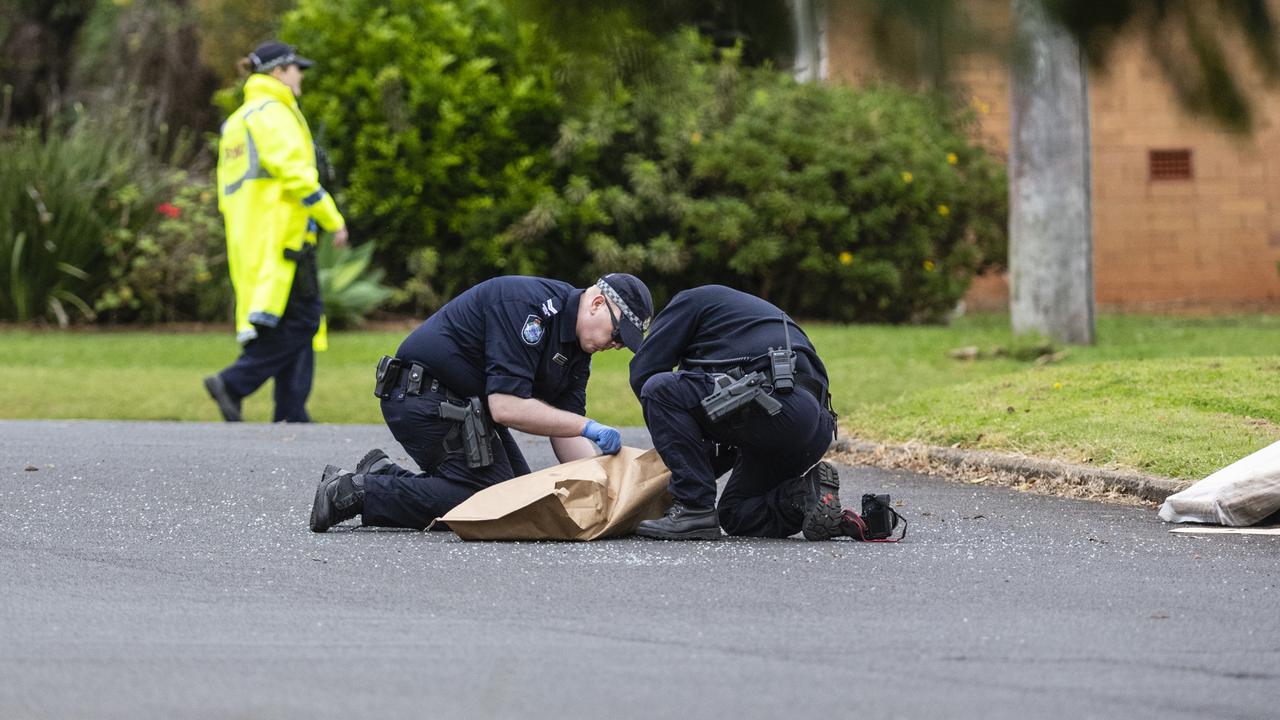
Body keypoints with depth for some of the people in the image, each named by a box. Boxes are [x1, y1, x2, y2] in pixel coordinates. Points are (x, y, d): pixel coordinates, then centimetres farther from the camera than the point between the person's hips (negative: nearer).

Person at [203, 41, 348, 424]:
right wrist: (334, 220, -11)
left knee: (302, 322, 9)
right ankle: (233, 384, -18)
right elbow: (295, 174, -17)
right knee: (298, 321, -10)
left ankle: (292, 413, 3)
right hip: (281, 238, -10)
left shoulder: (237, 121, 23)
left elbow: (227, 191, 22)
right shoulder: (273, 112, -7)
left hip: (248, 241, 10)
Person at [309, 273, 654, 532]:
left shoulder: (577, 347, 9)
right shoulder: (526, 303, -22)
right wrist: (587, 426, -26)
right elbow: (505, 406, -28)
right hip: (425, 395, -10)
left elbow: (565, 433, 8)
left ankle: (384, 476, 10)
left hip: (466, 402, 10)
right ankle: (355, 493, -14)